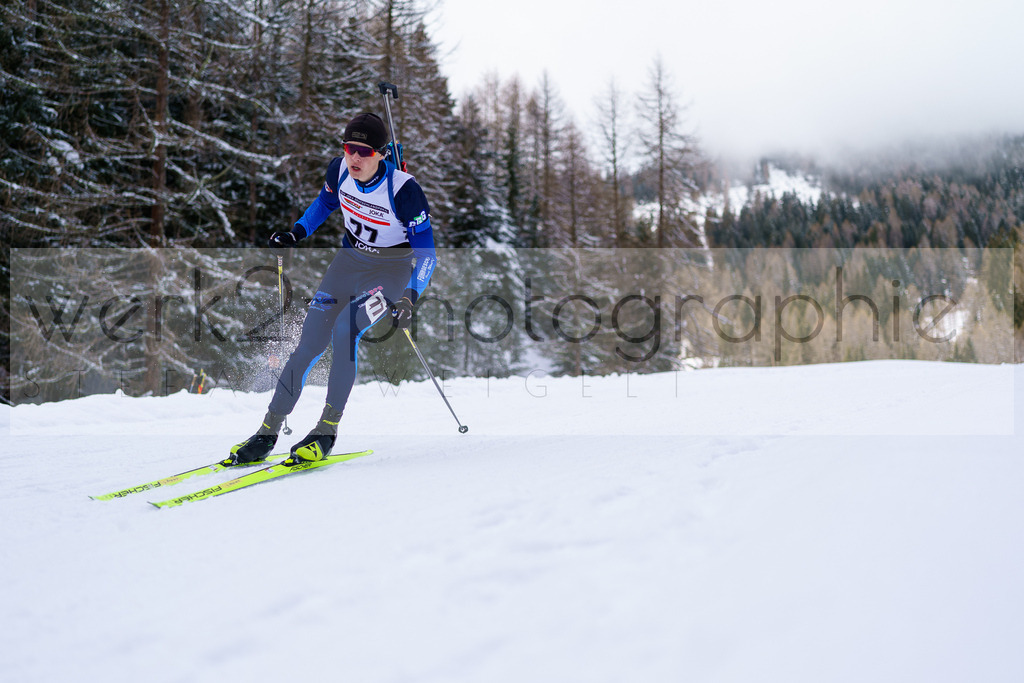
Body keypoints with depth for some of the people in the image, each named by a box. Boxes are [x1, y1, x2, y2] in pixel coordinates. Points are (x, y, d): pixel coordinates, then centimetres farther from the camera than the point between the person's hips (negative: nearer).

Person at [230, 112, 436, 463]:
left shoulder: (403, 189, -27)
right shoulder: (339, 169, -12)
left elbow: (425, 251, -21)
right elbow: (325, 202, 12)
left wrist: (410, 297, -35)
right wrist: (296, 234, 0)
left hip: (393, 267, -4)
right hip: (350, 258, 5)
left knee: (345, 328, -28)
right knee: (311, 341, -6)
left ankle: (327, 430, -16)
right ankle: (268, 431, 2)